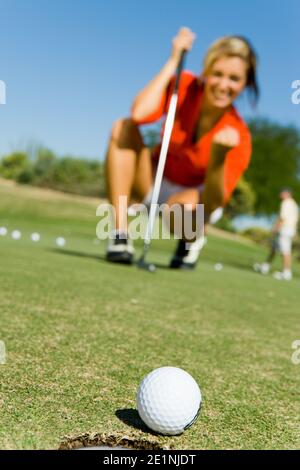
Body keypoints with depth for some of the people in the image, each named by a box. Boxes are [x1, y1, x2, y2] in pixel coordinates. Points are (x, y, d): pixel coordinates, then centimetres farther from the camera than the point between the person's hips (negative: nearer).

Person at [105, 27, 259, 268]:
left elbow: (214, 202, -28)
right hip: (154, 184, 3)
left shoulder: (238, 136, -22)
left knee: (187, 203, -40)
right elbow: (139, 113, -33)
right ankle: (120, 237, -23)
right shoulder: (184, 86, -15)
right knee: (123, 127, -24)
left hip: (192, 197, -2)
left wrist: (219, 154, -43)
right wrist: (174, 60, -28)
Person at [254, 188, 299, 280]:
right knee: (273, 248, 16)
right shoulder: (294, 204, 20)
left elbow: (283, 217, -20)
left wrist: (276, 228, -17)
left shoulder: (286, 203, -11)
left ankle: (286, 273, -11)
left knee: (285, 251, -10)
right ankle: (265, 267, 22)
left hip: (284, 229, -10)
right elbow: (295, 219, 20)